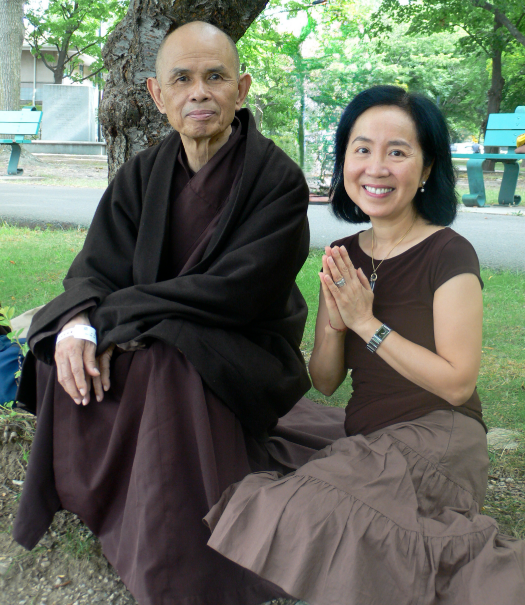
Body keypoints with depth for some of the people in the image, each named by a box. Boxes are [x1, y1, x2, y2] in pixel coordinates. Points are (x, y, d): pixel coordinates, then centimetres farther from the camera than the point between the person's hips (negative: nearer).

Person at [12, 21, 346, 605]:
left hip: (248, 353, -5)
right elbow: (96, 265, -3)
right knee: (69, 351, -17)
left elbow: (238, 290, -22)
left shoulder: (278, 178, -14)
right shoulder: (143, 174, 3)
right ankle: (97, 503, 4)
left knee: (168, 357, -33)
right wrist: (79, 321, -28)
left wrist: (113, 315, -23)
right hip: (160, 335, 6)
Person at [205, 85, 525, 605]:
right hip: (365, 441, 7)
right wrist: (334, 323, -11)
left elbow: (456, 383, -15)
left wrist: (365, 322, -14)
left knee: (298, 513, -26)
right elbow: (324, 383, 9)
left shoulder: (449, 255, -10)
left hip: (436, 440, -7)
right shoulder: (344, 257, 8)